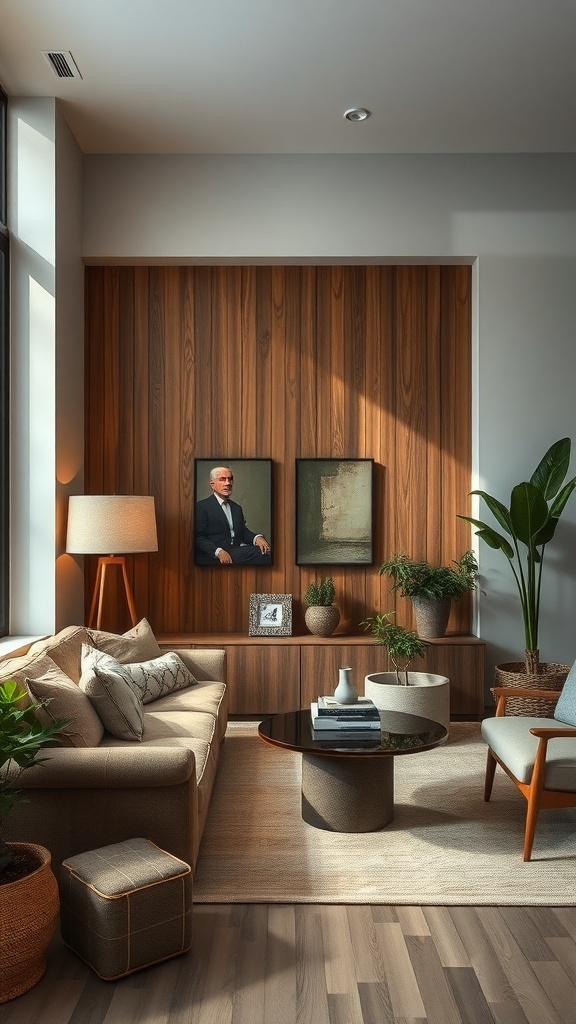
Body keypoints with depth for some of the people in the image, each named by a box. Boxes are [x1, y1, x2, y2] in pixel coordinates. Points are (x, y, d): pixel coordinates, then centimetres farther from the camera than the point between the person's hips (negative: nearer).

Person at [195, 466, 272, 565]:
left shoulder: (237, 508, 25)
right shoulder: (201, 506, 1)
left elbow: (243, 532, 19)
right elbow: (198, 537, -7)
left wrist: (257, 538, -5)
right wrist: (218, 552, -24)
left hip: (236, 552, 7)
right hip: (213, 557, -7)